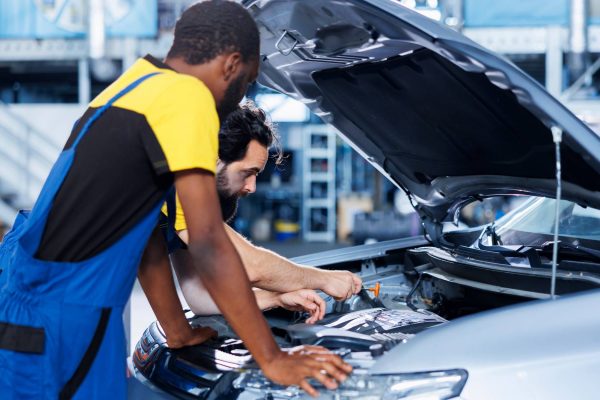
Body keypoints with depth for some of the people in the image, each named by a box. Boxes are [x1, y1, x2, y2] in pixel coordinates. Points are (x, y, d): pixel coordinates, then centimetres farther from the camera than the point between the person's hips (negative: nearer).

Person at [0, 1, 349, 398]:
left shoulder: (140, 86, 16)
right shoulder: (186, 96, -13)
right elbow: (208, 244, -17)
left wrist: (180, 333, 24)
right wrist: (273, 359, -13)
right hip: (55, 326, -9)